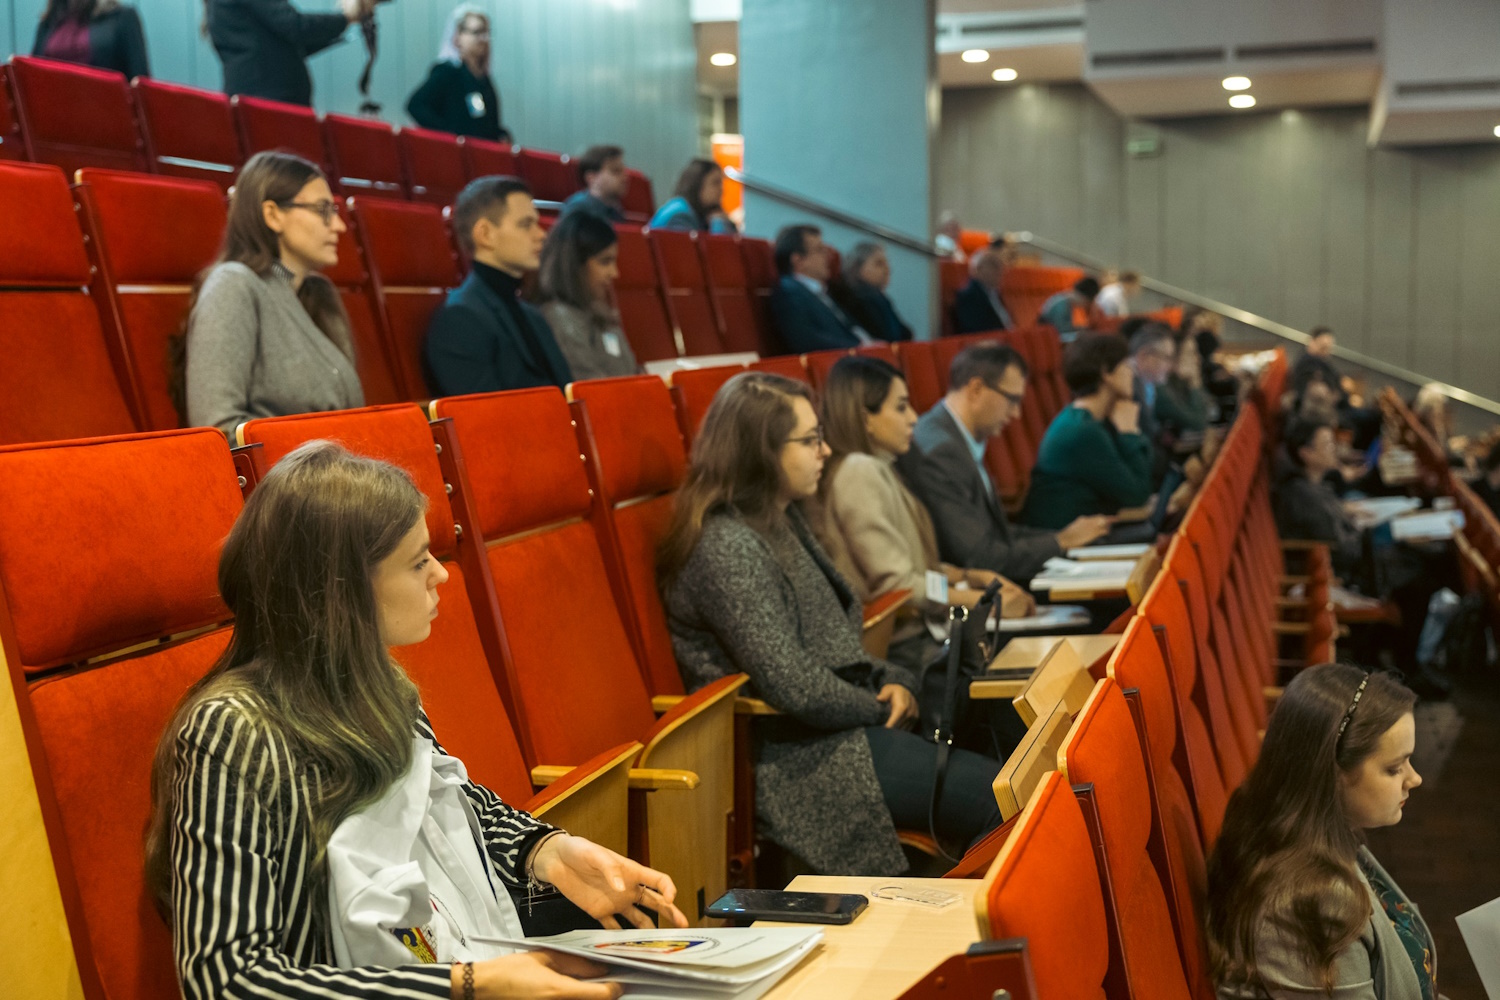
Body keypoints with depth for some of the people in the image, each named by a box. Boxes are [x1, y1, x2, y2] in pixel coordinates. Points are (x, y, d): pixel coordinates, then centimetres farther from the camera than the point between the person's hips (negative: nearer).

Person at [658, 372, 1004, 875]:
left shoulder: (785, 522, 13)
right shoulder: (729, 548, -19)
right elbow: (794, 687, -23)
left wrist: (892, 681, 1)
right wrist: (881, 708, -8)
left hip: (842, 722, 10)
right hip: (796, 759, -10)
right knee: (997, 797, -17)